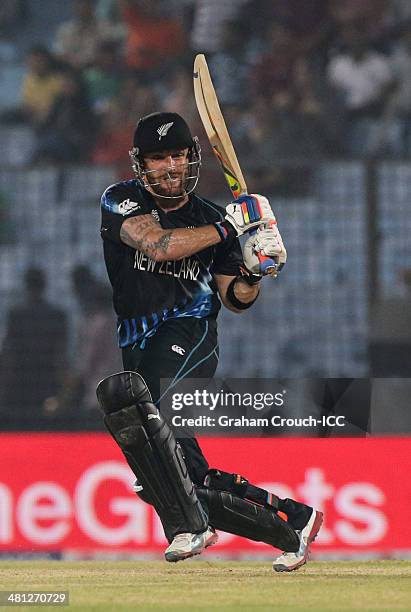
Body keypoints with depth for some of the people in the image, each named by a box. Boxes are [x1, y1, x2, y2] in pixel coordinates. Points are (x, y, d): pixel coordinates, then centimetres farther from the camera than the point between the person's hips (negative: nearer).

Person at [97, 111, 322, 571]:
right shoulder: (121, 201, 6)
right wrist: (226, 229, -16)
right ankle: (293, 521, 17)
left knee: (123, 396, -35)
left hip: (189, 332, -3)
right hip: (141, 342, 3)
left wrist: (253, 275, -9)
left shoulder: (210, 218, 12)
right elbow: (155, 243, -14)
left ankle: (189, 525, -35)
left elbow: (233, 298, 13)